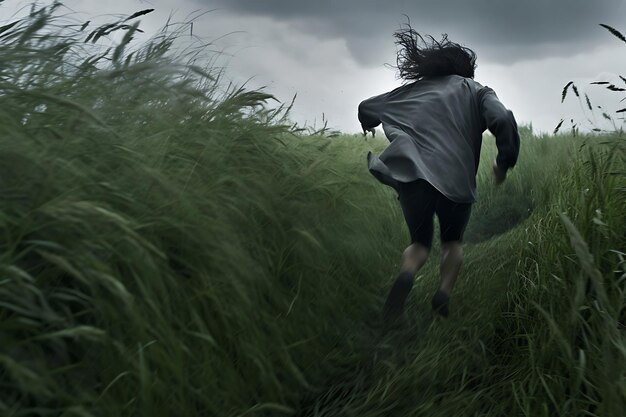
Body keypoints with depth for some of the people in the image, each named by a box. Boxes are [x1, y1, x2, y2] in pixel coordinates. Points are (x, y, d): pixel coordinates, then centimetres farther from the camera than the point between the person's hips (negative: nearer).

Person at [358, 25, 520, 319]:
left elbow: (366, 107, 26)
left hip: (413, 176, 1)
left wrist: (368, 124, 49)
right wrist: (504, 162, 7)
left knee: (420, 242, 18)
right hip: (456, 180, -1)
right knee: (452, 241, 23)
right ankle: (444, 294, -2)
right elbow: (503, 120, -7)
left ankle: (406, 274, -17)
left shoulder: (411, 90, 19)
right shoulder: (475, 91, 12)